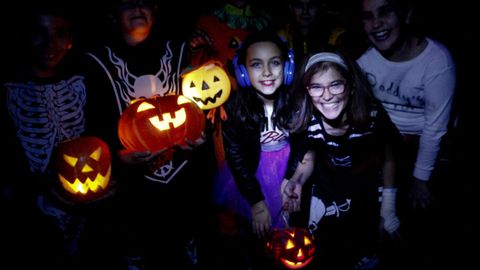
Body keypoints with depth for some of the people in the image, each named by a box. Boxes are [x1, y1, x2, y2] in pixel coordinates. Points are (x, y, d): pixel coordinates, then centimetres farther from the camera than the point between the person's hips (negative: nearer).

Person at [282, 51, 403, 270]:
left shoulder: (373, 116, -29)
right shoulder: (306, 124, -25)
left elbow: (389, 160, -10)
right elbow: (309, 157, -5)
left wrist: (388, 210, -3)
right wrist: (296, 181, -27)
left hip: (369, 199, 0)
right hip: (326, 199, 1)